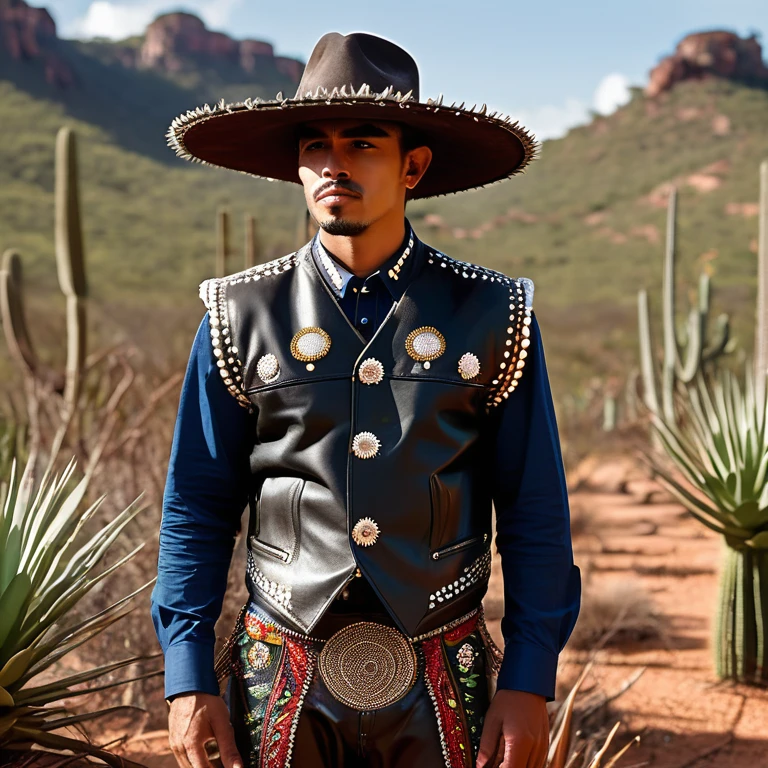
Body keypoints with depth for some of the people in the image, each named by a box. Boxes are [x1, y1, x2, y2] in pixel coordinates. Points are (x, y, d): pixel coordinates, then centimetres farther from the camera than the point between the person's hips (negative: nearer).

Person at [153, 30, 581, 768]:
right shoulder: (243, 318, -2)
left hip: (440, 688, 0)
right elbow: (196, 509, 1)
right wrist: (187, 677, -3)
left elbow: (535, 515, -1)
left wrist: (529, 682, -4)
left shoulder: (492, 317, -3)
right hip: (284, 685, 1)